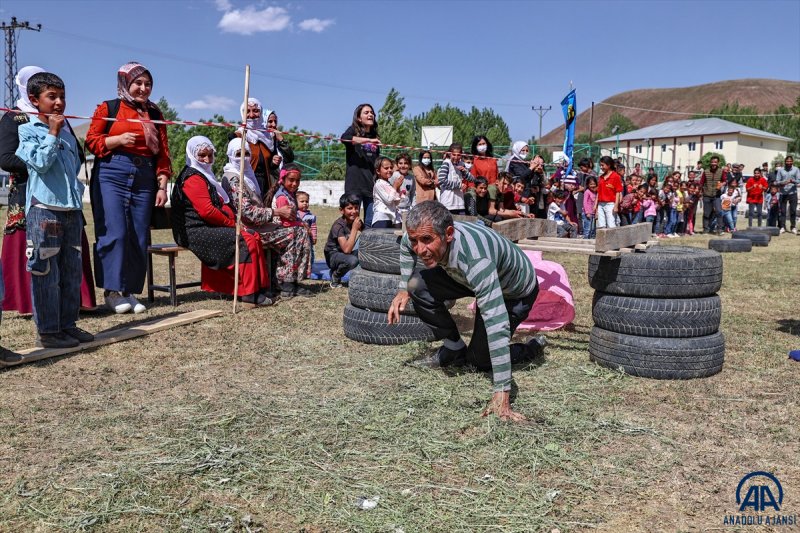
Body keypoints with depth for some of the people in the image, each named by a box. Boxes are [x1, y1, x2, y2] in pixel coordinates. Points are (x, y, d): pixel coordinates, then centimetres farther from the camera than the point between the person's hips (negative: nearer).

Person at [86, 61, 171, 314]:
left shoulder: (154, 113, 16)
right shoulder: (108, 108, 7)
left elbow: (162, 152, 13)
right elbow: (91, 141, 4)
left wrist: (162, 186, 6)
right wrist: (118, 139, -13)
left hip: (144, 179, 4)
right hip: (111, 176, -3)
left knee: (139, 237, 2)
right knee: (114, 233, -11)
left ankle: (130, 291, 10)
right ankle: (112, 291, -1)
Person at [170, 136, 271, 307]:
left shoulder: (205, 176, 24)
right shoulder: (193, 178, -10)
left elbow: (220, 204, 26)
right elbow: (207, 211, -20)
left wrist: (233, 221, 8)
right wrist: (231, 223, -11)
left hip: (208, 229, 10)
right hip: (198, 232, -10)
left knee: (253, 235, -2)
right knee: (246, 240, -22)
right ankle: (250, 294, -22)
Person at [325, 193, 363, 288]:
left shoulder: (357, 221, -3)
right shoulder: (338, 226, -24)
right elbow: (346, 249, -34)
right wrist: (354, 229, -33)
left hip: (346, 254, 7)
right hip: (333, 255, -7)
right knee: (352, 260, -37)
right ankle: (335, 275, -6)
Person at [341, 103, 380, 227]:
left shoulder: (375, 136, 18)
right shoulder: (353, 130, 3)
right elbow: (344, 138, -22)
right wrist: (369, 140, -26)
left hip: (371, 183, 5)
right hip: (355, 183, -5)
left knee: (370, 223, 6)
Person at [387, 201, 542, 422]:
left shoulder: (476, 260, -46)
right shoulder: (420, 237, -25)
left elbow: (497, 326, -49)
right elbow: (407, 247, 3)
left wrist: (501, 395, -50)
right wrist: (403, 290, -6)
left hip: (515, 292, -6)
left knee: (479, 359, -5)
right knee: (418, 286, -17)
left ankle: (532, 348, 21)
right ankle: (455, 350, 3)